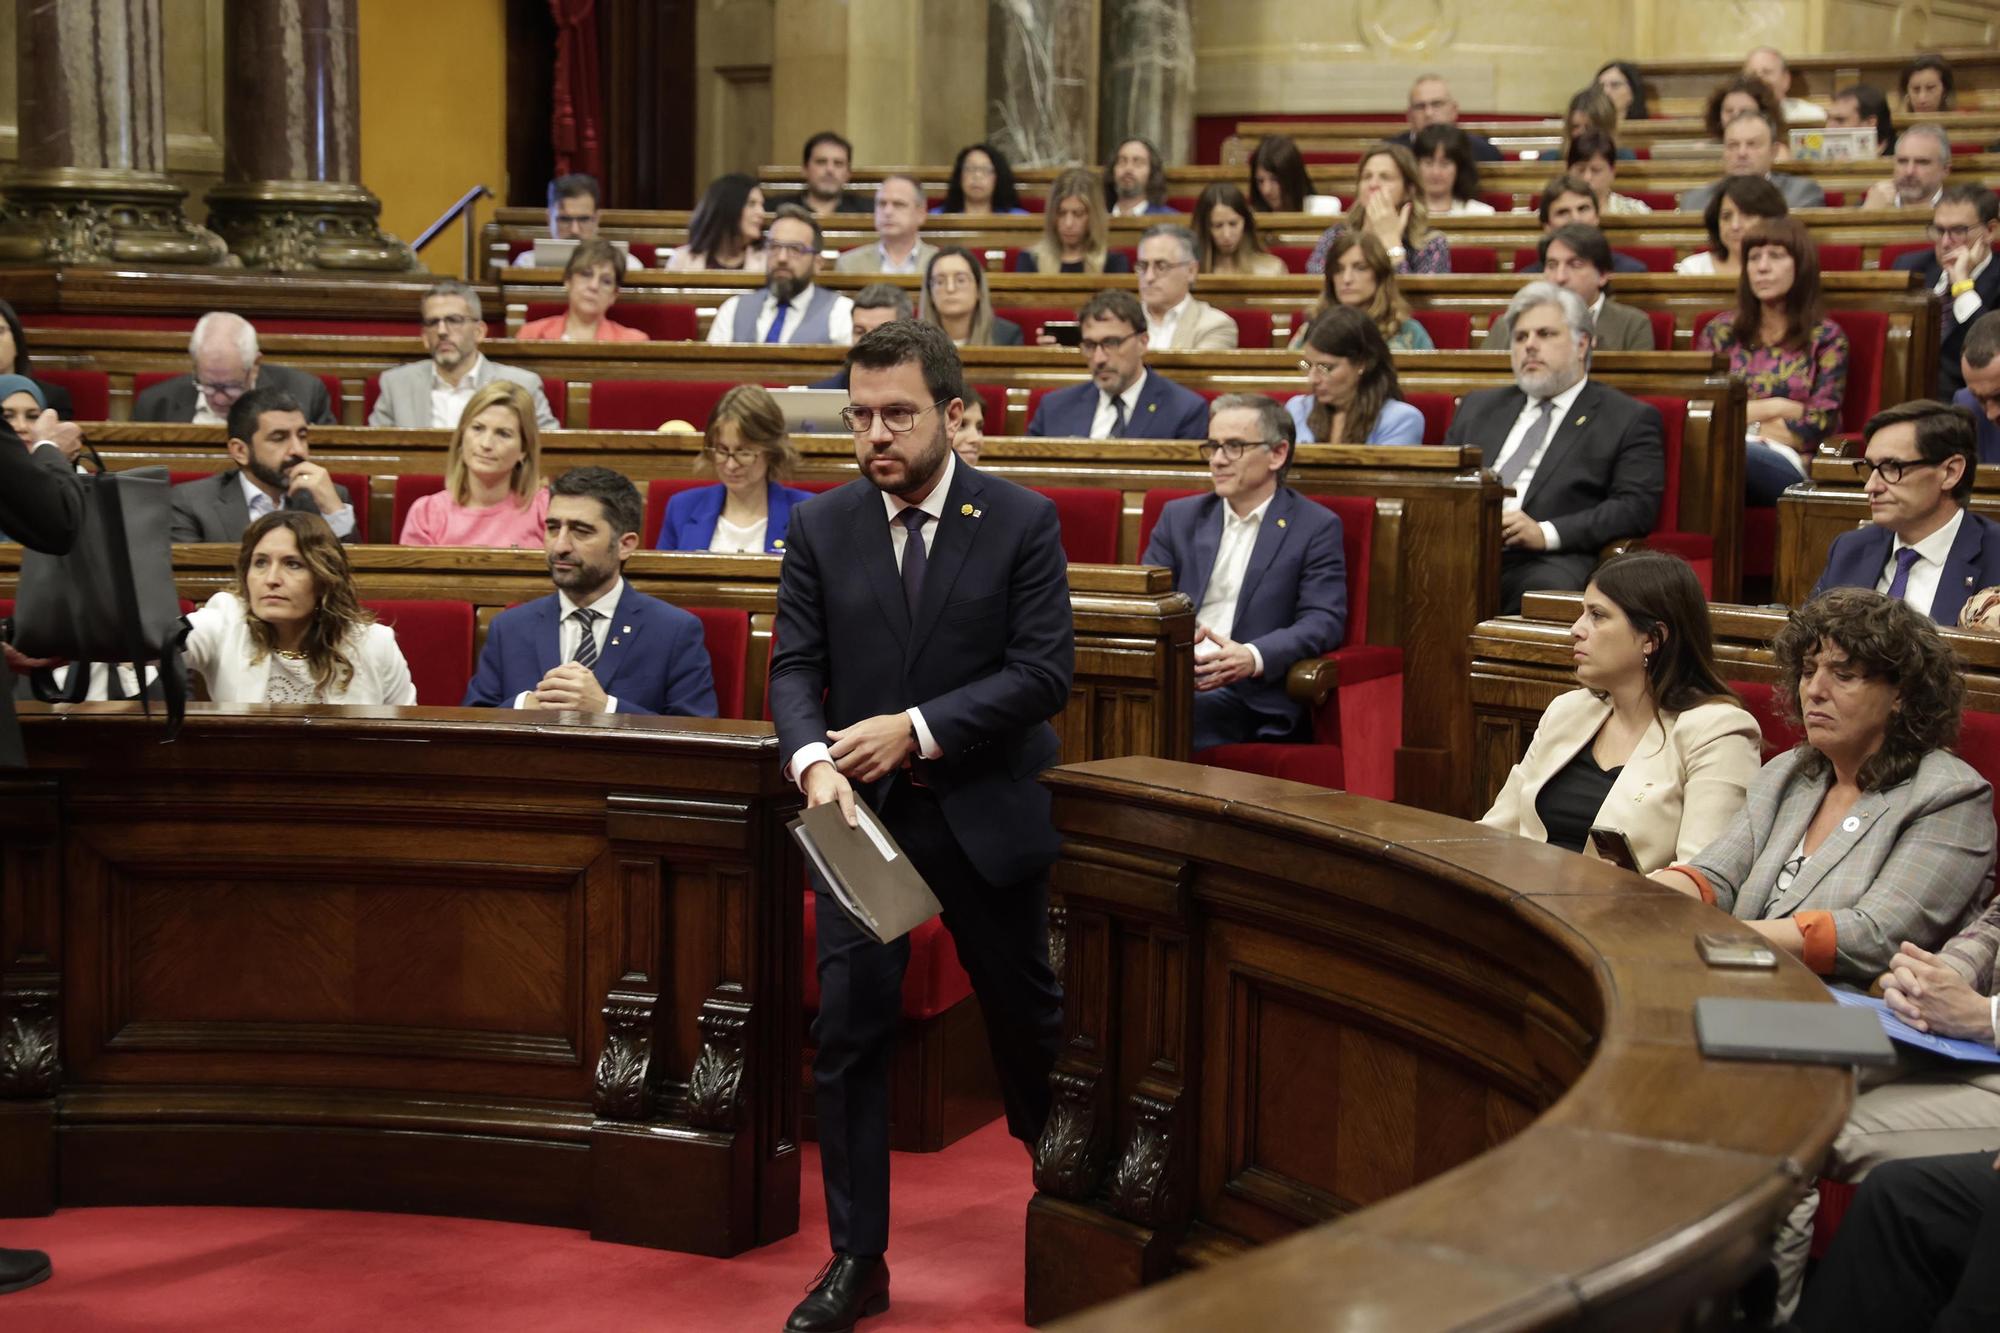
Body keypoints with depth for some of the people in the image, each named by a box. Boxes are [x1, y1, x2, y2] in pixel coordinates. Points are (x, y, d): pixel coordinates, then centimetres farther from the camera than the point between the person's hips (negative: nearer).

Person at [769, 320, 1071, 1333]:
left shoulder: (1022, 522, -7)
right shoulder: (821, 528, 1)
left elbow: (1044, 672, -12)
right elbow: (794, 668, 0)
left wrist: (915, 728, -20)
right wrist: (813, 758, -21)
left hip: (988, 812, -1)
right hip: (862, 810, 2)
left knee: (1024, 1011, 14)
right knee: (848, 1031, -2)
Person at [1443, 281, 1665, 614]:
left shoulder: (1629, 419, 12)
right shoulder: (1478, 407, 29)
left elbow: (1637, 507, 0)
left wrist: (1545, 533, -13)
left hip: (1547, 562, -3)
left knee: (1548, 586, -39)